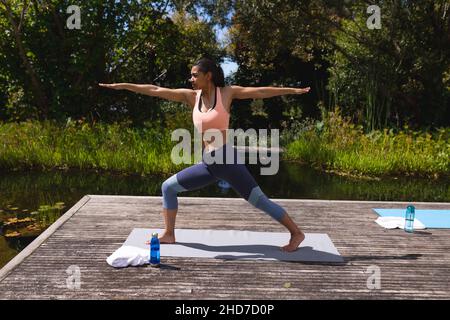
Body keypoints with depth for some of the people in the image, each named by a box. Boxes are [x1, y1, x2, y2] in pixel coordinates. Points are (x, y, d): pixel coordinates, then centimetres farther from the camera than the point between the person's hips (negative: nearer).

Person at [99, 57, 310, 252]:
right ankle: (169, 235, 19)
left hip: (227, 160, -6)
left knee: (260, 200, -4)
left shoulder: (226, 93, -3)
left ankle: (296, 233, 12)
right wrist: (122, 85, 8)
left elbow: (259, 92, -7)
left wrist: (292, 90, -10)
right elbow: (156, 91, 8)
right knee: (168, 187, 8)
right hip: (207, 164, 6)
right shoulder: (192, 96, 9)